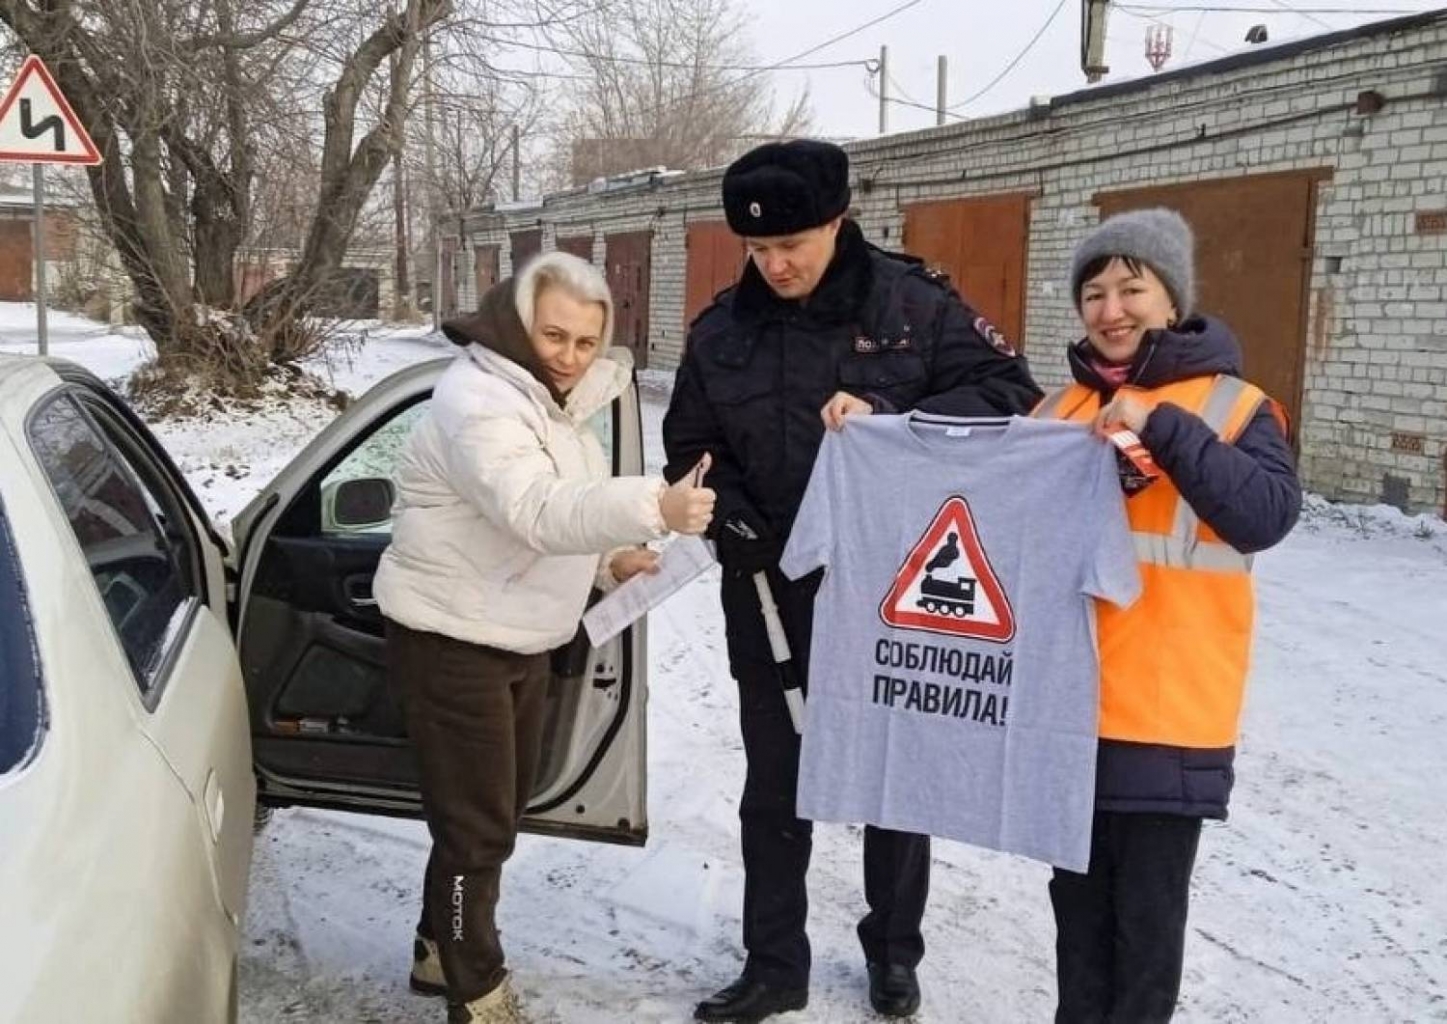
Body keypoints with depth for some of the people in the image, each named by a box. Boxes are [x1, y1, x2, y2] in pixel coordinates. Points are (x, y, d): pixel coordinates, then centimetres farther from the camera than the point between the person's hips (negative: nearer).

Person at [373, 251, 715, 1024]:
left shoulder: (552, 398, 8)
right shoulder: (479, 400, -23)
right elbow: (537, 512, -40)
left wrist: (608, 561, 0)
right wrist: (655, 506, -52)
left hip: (520, 640, 10)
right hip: (453, 643, -10)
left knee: (499, 812, 21)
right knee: (477, 825, -1)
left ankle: (441, 951, 39)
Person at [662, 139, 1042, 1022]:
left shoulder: (912, 303, -10)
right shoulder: (722, 331, 0)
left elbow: (1009, 393, -12)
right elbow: (691, 450, 6)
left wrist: (892, 418, -27)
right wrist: (734, 523, -13)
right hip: (770, 596, 3)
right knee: (774, 786, 11)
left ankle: (894, 953, 35)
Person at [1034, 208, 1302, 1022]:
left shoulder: (1233, 406, -2)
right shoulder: (1061, 409, 11)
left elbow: (1268, 515, -17)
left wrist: (1164, 429, -24)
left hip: (1166, 712, -4)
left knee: (1148, 910, 5)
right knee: (1078, 897, 17)